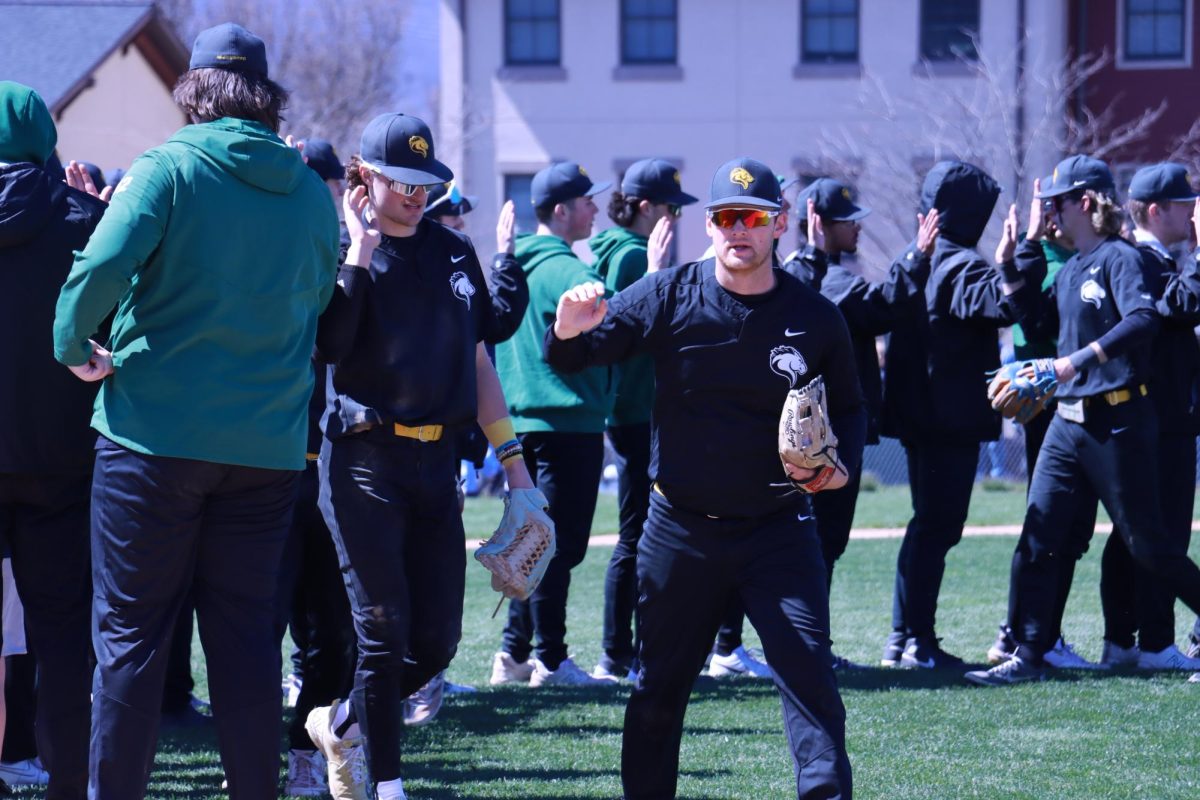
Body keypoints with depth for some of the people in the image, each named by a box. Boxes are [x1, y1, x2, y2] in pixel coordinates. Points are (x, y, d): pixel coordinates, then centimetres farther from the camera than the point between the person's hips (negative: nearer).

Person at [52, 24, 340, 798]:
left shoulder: (166, 169, -8)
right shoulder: (310, 192, 6)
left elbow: (104, 266, -20)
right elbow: (318, 300, 12)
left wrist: (76, 345, -5)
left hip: (157, 433, -4)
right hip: (267, 441, 4)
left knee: (131, 633, 3)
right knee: (246, 632, 9)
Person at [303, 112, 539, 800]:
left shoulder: (455, 251, 12)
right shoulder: (343, 250, -2)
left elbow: (477, 360, 18)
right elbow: (330, 343, -19)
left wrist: (514, 459, 14)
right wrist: (359, 246, -16)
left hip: (438, 460, 5)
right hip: (366, 459, -5)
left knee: (438, 640, 5)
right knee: (384, 631, -5)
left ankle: (341, 725, 28)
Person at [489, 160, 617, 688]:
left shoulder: (515, 264, 14)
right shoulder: (565, 270, -15)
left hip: (525, 421, 9)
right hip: (569, 420, -9)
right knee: (559, 543, -5)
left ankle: (514, 653, 18)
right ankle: (550, 659, -1)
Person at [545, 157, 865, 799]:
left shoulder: (815, 317, -3)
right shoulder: (669, 297, -5)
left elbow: (847, 408, 10)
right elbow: (572, 359, -5)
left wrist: (842, 464, -10)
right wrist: (570, 331, -29)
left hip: (777, 525, -1)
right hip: (681, 526, 1)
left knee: (810, 676, -9)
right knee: (659, 686, 12)